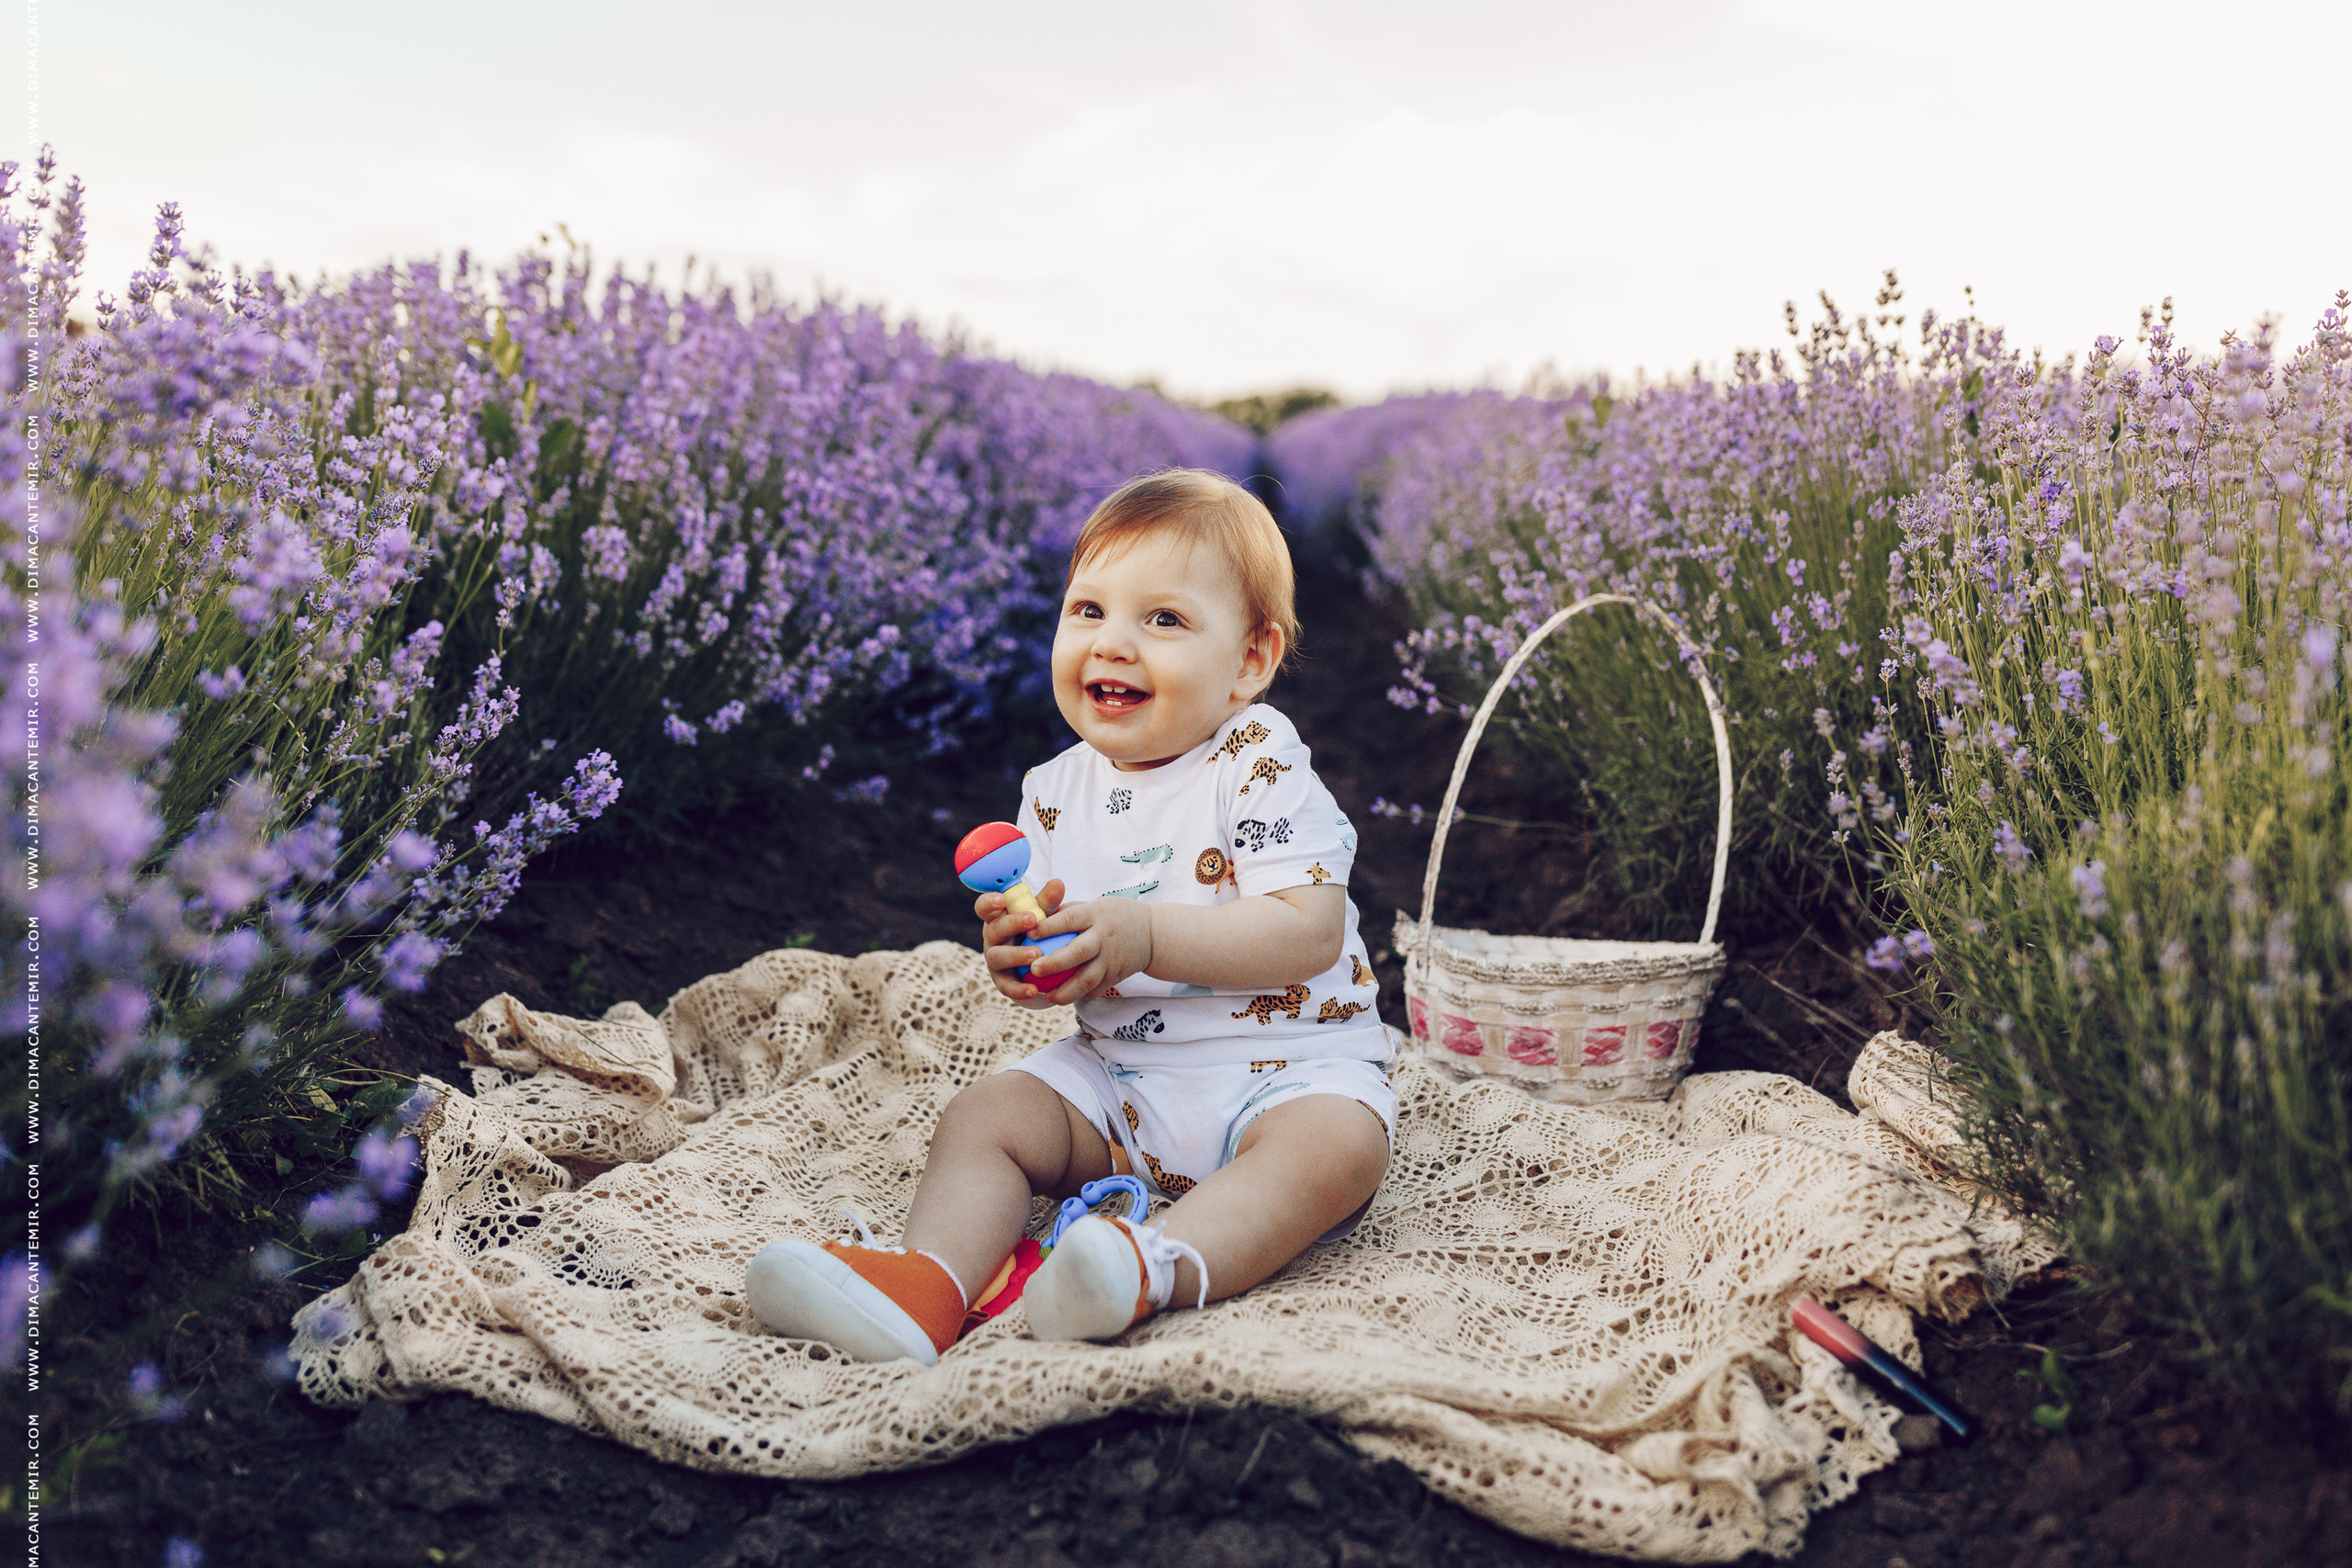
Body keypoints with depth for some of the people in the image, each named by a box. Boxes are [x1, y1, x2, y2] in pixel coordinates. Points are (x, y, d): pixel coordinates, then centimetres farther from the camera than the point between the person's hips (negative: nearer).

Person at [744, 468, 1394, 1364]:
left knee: (1339, 1144, -33)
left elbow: (1310, 934, -21)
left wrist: (1146, 936, -28)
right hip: (1118, 1073, 5)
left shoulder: (1258, 770, -11)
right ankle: (930, 1281, -33)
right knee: (982, 1116, -12)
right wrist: (1022, 957, -15)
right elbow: (1062, 970, 11)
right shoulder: (1057, 792, 5)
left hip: (1285, 1069, -4)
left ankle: (1168, 1272, -49)